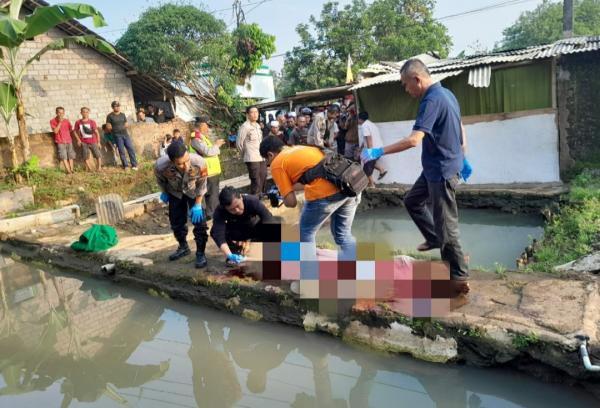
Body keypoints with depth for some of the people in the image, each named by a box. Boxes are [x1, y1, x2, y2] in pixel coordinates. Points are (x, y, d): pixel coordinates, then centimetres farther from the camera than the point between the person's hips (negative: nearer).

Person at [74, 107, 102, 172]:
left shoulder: (92, 122, -6)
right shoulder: (78, 122, -1)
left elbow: (96, 132, -4)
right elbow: (75, 132, 11)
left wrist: (98, 142, -6)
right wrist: (78, 140, 0)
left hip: (93, 142, -1)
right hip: (84, 142, 1)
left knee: (98, 155, -2)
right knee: (86, 157, 3)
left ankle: (99, 168, 9)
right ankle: (89, 169, 12)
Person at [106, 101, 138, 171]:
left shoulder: (122, 114, 12)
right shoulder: (110, 116, -1)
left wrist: (126, 126, 1)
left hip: (125, 134, 4)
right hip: (117, 135, -4)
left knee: (131, 149, -2)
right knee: (121, 151, -1)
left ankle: (134, 165, 4)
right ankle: (125, 166, 6)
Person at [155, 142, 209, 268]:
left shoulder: (199, 163, -42)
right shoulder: (160, 166, -39)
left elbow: (201, 184, -20)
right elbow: (160, 180, -11)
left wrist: (198, 205, -16)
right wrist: (164, 193, 5)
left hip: (194, 192, -1)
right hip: (175, 193, 2)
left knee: (199, 221, -10)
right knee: (176, 221, 12)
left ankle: (200, 253, 6)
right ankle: (183, 247, 36)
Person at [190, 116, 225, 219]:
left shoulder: (202, 137, 18)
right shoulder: (196, 139, -16)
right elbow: (208, 152, -24)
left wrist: (217, 145, 9)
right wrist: (216, 145, -9)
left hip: (213, 171, 11)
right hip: (208, 172, -11)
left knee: (215, 193, 18)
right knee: (211, 194, -5)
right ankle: (211, 214, 3)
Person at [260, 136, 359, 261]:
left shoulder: (277, 164, 12)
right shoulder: (303, 148, 32)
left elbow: (291, 202, 7)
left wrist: (284, 196, 29)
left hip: (325, 192, -7)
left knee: (305, 233, 17)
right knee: (343, 235, 23)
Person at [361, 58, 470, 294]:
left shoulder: (432, 100, -23)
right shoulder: (445, 93, 9)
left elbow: (414, 140, -32)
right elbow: (460, 129, 19)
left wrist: (379, 152, -28)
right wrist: (462, 157, 30)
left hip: (442, 170, -10)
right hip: (436, 167, 10)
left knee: (445, 224, -2)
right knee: (412, 201, 23)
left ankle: (460, 279, 9)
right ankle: (435, 238, 35)